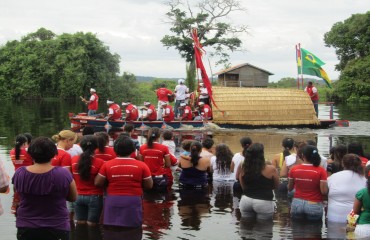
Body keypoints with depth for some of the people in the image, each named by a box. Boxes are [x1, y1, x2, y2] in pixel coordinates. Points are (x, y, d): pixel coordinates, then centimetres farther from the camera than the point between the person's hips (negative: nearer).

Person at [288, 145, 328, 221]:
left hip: (297, 204, 2)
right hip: (314, 205, -2)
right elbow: (324, 191, -12)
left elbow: (289, 188, 9)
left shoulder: (294, 169, -3)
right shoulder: (321, 171, -11)